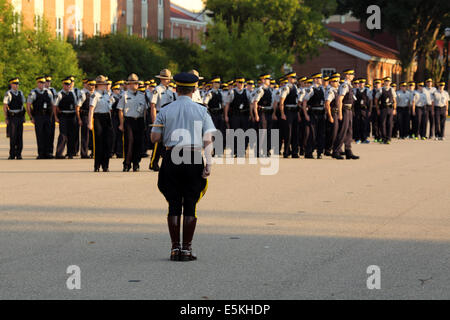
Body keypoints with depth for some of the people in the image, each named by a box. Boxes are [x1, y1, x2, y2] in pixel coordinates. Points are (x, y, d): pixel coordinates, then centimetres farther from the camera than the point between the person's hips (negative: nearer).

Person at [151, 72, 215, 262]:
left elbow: (155, 138, 1)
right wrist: (209, 164, -6)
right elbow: (208, 140, -5)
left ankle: (175, 248, 6)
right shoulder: (201, 111, 1)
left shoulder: (165, 111, 2)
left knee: (174, 205, 7)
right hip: (194, 160, -1)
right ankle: (187, 249, 3)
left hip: (171, 159, 1)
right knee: (190, 206, 3)